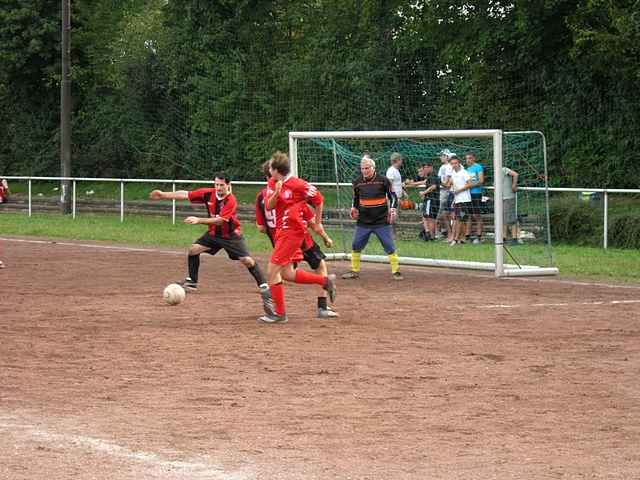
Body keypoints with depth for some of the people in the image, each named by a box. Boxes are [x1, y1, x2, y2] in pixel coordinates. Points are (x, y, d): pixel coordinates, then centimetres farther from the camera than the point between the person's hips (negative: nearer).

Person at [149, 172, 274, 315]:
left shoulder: (231, 201, -27)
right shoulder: (208, 194, -12)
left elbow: (220, 220, -35)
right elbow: (185, 195, -11)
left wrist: (199, 220, -42)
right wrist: (164, 195, -14)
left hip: (231, 235, -5)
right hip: (213, 234, 5)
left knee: (247, 260, -16)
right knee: (193, 249, -5)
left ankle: (264, 288, -10)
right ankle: (191, 282, 9)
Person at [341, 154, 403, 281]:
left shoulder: (383, 180, -6)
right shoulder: (357, 182, 4)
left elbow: (392, 196, 1)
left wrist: (393, 209, -12)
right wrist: (354, 209, 4)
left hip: (382, 221, -3)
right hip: (363, 221, 3)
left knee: (389, 245, -4)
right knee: (356, 245, 4)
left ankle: (396, 271, 3)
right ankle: (354, 271, 17)